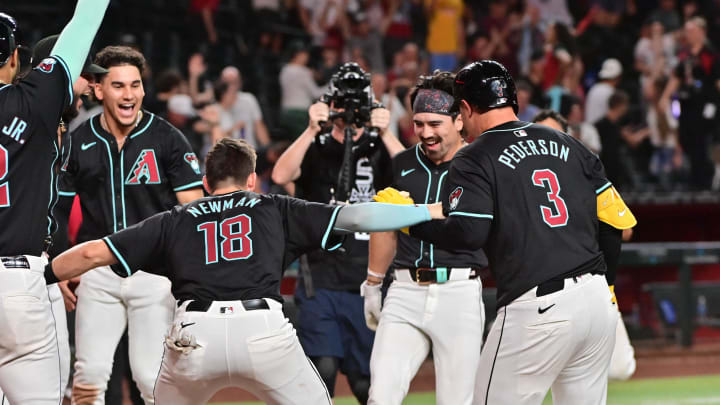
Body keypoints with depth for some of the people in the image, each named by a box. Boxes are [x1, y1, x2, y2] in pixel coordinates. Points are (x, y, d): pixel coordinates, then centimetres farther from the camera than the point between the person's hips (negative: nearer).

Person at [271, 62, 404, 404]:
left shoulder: (379, 150, 8)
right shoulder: (315, 149, 7)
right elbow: (281, 176, -12)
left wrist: (385, 135, -22)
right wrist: (312, 131, -20)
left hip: (368, 284, 1)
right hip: (320, 282, -1)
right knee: (323, 368, -13)